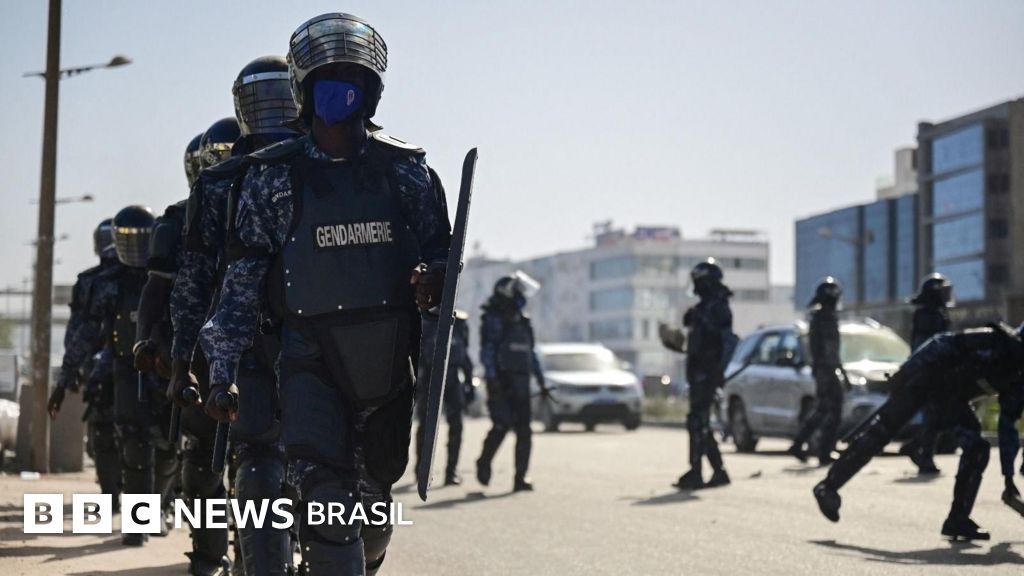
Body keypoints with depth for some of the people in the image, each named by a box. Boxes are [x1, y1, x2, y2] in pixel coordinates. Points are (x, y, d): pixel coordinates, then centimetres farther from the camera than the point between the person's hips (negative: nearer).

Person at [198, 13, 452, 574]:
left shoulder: (406, 170, 5)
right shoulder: (272, 175, 2)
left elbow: (440, 249, 11)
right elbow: (242, 280, 4)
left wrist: (434, 275, -15)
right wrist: (221, 371, 1)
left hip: (388, 357, 2)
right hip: (310, 359, -2)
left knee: (374, 491, 15)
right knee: (325, 495, -17)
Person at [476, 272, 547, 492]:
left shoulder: (522, 321, 18)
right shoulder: (494, 319, -3)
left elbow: (531, 354, 23)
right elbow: (487, 350, -12)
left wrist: (541, 382, 19)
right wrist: (492, 378, -23)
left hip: (520, 383, 7)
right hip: (501, 382, -7)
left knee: (524, 431, -2)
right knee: (502, 425, -14)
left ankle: (520, 478, -1)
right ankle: (484, 464, 9)